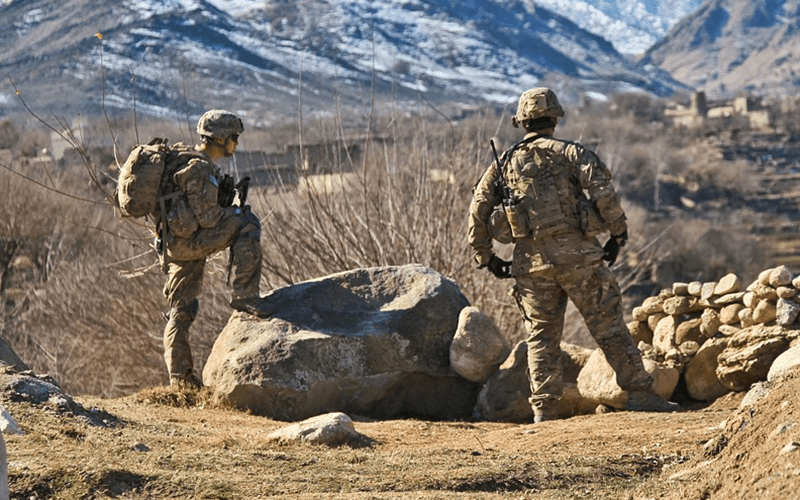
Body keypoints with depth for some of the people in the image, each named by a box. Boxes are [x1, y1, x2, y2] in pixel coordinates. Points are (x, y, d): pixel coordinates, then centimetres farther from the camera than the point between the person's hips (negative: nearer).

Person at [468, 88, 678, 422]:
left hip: (531, 261, 3)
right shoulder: (569, 153, 1)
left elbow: (478, 211, 9)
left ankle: (544, 410, 5)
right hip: (576, 254, -3)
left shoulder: (505, 163, 11)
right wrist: (618, 233, -2)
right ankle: (640, 393, 2)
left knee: (541, 336, 9)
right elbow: (603, 191, -12)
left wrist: (485, 258, 16)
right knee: (608, 326, 2)